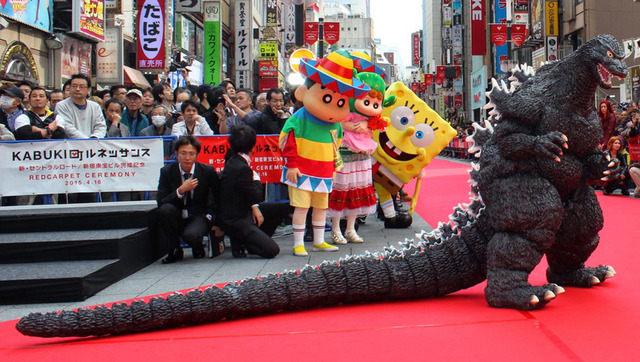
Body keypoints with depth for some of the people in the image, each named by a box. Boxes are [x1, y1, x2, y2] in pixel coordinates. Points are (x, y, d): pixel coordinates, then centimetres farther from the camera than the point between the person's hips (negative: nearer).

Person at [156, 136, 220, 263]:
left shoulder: (207, 171, -6)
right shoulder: (167, 171, -5)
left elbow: (220, 197, 6)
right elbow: (160, 202, -13)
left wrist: (214, 219, 0)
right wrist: (181, 190, -26)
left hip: (200, 216, -2)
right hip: (177, 218, 3)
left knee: (190, 235, -35)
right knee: (165, 209, -31)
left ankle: (198, 248, 6)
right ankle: (175, 251, -10)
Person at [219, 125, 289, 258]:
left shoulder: (233, 160, 5)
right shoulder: (241, 168, -25)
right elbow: (257, 196, -14)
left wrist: (254, 207, -2)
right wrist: (256, 179, 2)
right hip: (235, 221, -10)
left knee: (283, 208, 15)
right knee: (272, 250, -19)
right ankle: (239, 243, 0)